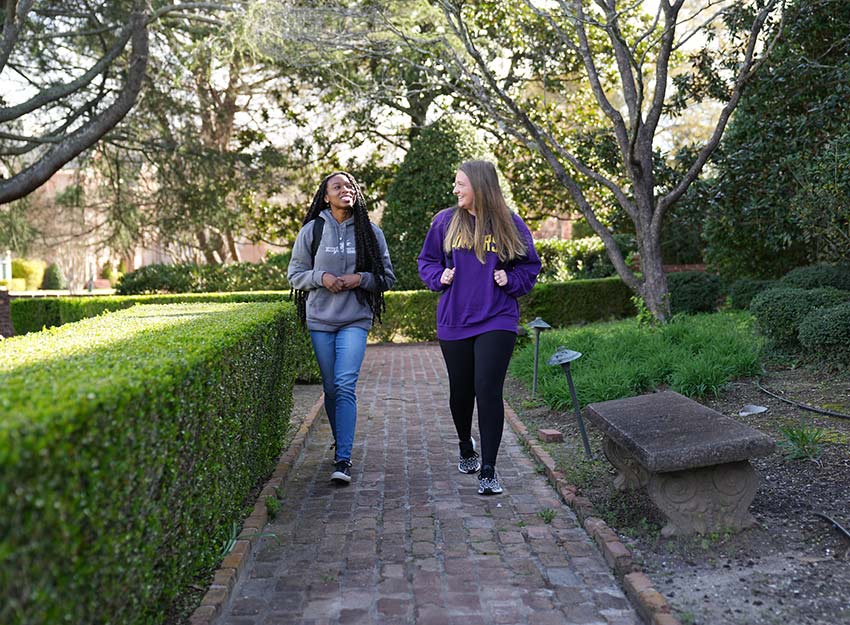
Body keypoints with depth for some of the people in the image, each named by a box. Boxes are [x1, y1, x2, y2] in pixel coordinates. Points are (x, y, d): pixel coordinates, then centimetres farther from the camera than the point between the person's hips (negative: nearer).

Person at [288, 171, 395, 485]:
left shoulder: (371, 232, 4)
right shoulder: (311, 231, 4)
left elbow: (387, 278, 7)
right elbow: (295, 275, 7)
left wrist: (361, 278, -12)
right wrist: (321, 277, -12)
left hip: (356, 320, -2)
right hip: (320, 320, 2)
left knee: (346, 385, -14)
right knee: (330, 387, 9)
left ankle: (343, 460, -13)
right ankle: (340, 443, 30)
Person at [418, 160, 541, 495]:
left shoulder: (510, 224, 1)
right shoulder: (446, 221, 4)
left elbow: (530, 265, 11)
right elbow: (427, 261, 15)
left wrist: (510, 280, -7)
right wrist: (439, 276, -5)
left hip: (497, 321, -2)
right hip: (453, 322, 3)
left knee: (488, 391, -11)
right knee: (460, 392, 13)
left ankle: (488, 470, -2)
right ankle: (466, 447, 42)